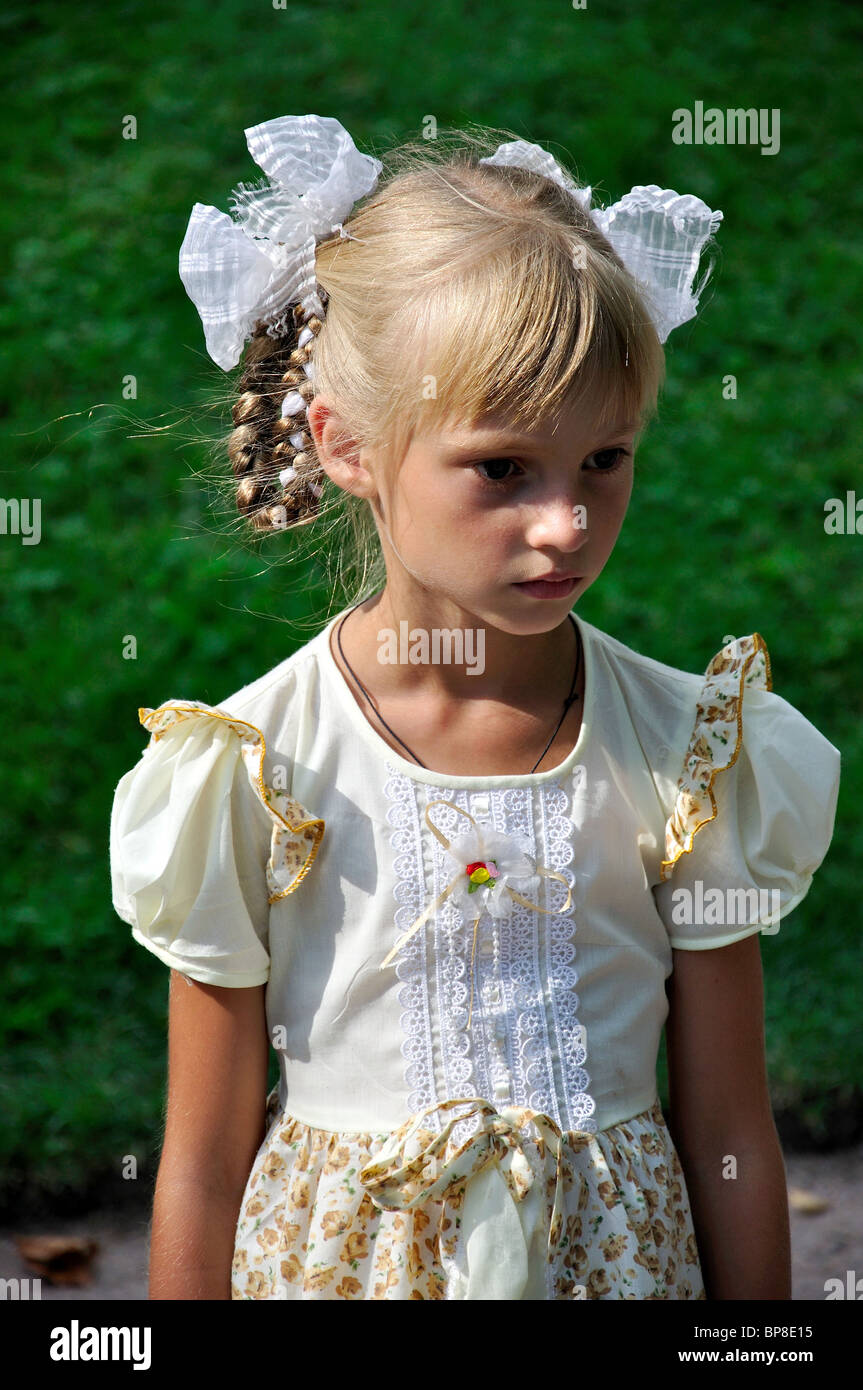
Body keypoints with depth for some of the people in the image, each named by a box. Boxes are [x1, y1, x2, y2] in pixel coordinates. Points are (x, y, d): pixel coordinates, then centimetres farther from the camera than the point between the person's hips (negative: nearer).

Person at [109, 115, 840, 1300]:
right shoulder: (251, 769, -16)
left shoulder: (690, 753, -11)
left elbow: (730, 1141, -3)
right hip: (339, 1250, -1)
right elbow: (204, 1168, -7)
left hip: (617, 1248, 2)